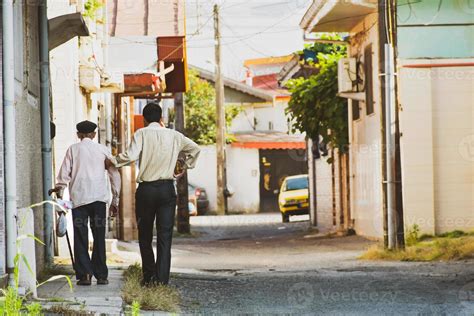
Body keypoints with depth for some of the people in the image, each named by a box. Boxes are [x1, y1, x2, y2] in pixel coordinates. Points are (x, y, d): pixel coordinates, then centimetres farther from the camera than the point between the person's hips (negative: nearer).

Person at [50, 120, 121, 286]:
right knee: (99, 238, 7)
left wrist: (59, 191, 9)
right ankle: (101, 275, 7)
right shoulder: (103, 150, 10)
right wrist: (115, 200, 14)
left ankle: (84, 274, -7)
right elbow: (115, 175, 9)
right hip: (99, 198, 1)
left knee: (81, 238, 1)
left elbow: (64, 174, -1)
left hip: (79, 198, -1)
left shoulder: (73, 149, 6)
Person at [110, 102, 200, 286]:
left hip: (146, 189, -2)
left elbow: (131, 156, -16)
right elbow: (195, 149, 18)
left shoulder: (142, 134, -4)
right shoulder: (173, 135, 7)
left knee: (145, 236, 11)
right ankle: (162, 279, -8)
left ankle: (149, 276, 11)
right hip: (167, 188, 2)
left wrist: (113, 161, 0)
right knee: (165, 236, 0)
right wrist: (185, 166, 27)